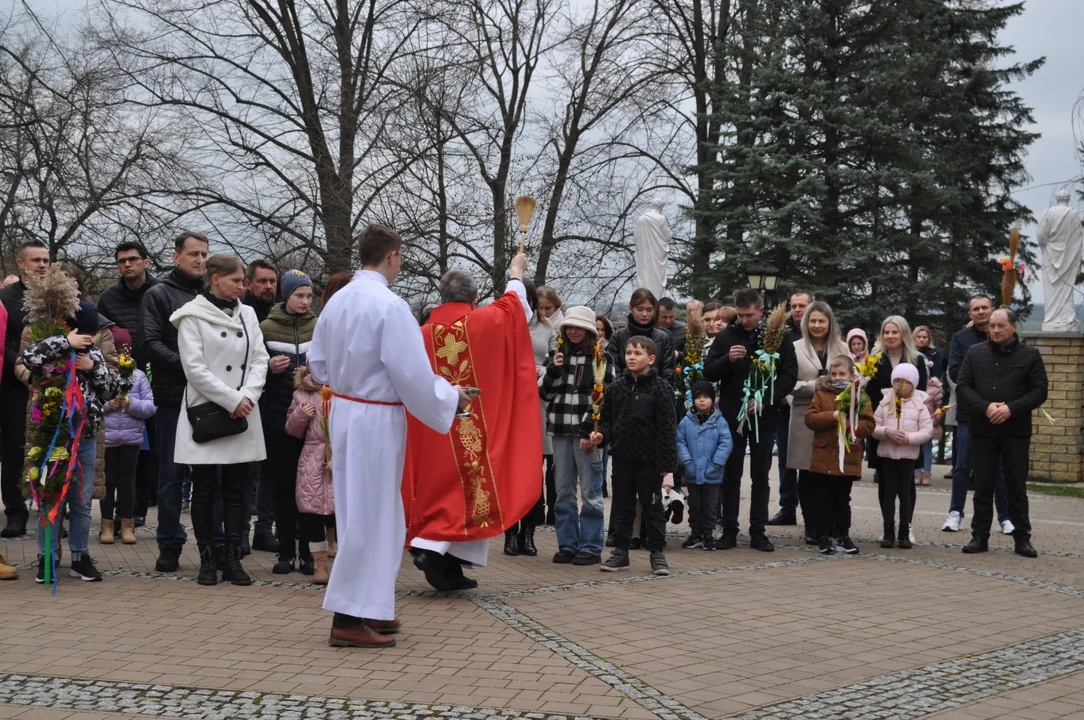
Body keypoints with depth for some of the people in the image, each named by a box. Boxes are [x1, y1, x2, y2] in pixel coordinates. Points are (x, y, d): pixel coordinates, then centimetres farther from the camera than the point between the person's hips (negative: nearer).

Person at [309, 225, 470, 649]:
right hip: (377, 418, -8)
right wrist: (451, 398, -4)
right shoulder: (389, 305, -19)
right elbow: (412, 374, -19)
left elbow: (318, 364, 13)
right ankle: (349, 619, 5)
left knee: (366, 512, 17)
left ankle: (368, 606, 26)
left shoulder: (337, 301, 4)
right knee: (369, 516, 0)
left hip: (344, 411, 8)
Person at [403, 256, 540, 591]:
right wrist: (517, 273, 35)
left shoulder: (424, 334, 1)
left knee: (442, 486, 12)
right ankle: (434, 549, -10)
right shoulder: (487, 322, -4)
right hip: (478, 427, -4)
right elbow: (513, 301, 17)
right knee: (472, 487, 3)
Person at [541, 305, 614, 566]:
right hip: (561, 431, 4)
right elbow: (546, 393, 10)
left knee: (590, 492, -2)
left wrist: (588, 430, -12)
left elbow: (603, 397, -6)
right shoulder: (556, 355, 13)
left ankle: (591, 548, 5)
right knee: (564, 492, 8)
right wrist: (553, 370, -6)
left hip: (588, 432, -4)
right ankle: (567, 545, 15)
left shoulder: (601, 358, 0)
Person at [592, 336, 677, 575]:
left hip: (649, 460, -4)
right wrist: (601, 435, -11)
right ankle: (620, 551, 22)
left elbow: (667, 430, -10)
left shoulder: (661, 389, -8)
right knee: (622, 507, 13)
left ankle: (657, 553, 17)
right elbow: (608, 419, 12)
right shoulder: (615, 387, 4)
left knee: (652, 508, 7)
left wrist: (667, 467, -13)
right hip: (622, 457, 4)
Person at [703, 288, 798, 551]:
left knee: (761, 477, 7)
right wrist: (728, 359, -19)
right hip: (732, 416, 0)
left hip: (764, 417, 0)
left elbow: (790, 375, -2)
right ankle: (729, 531, 11)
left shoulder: (779, 337, 0)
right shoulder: (727, 336, 2)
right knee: (731, 476, 5)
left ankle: (758, 532, 14)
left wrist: (765, 401, -14)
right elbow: (708, 372, 0)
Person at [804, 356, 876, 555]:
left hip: (848, 459, 0)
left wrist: (849, 426, -18)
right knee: (823, 499, 4)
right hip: (824, 458, 0)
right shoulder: (822, 394, 4)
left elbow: (869, 424, -4)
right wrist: (833, 416, -17)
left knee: (842, 500, 11)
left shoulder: (860, 396, 3)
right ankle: (823, 537, 11)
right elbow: (809, 418, -6)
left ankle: (843, 536, 19)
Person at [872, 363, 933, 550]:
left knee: (905, 492, 5)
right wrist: (886, 431, -18)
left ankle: (905, 533, 12)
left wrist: (909, 438, -18)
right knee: (889, 492, 4)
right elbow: (873, 427, 0)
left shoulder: (919, 405, -1)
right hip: (887, 453, 1)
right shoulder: (885, 403, 2)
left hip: (908, 455, -1)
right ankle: (888, 532, 9)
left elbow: (927, 431, -5)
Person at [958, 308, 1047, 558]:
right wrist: (985, 407, -16)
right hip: (982, 431, 1)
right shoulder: (975, 353, 6)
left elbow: (1039, 391, -2)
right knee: (982, 487, 6)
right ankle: (980, 536, 13)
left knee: (1017, 488, 5)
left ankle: (1022, 538, 13)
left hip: (1016, 432, -1)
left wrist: (1011, 409, -16)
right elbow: (963, 386, 1)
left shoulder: (1029, 355, 2)